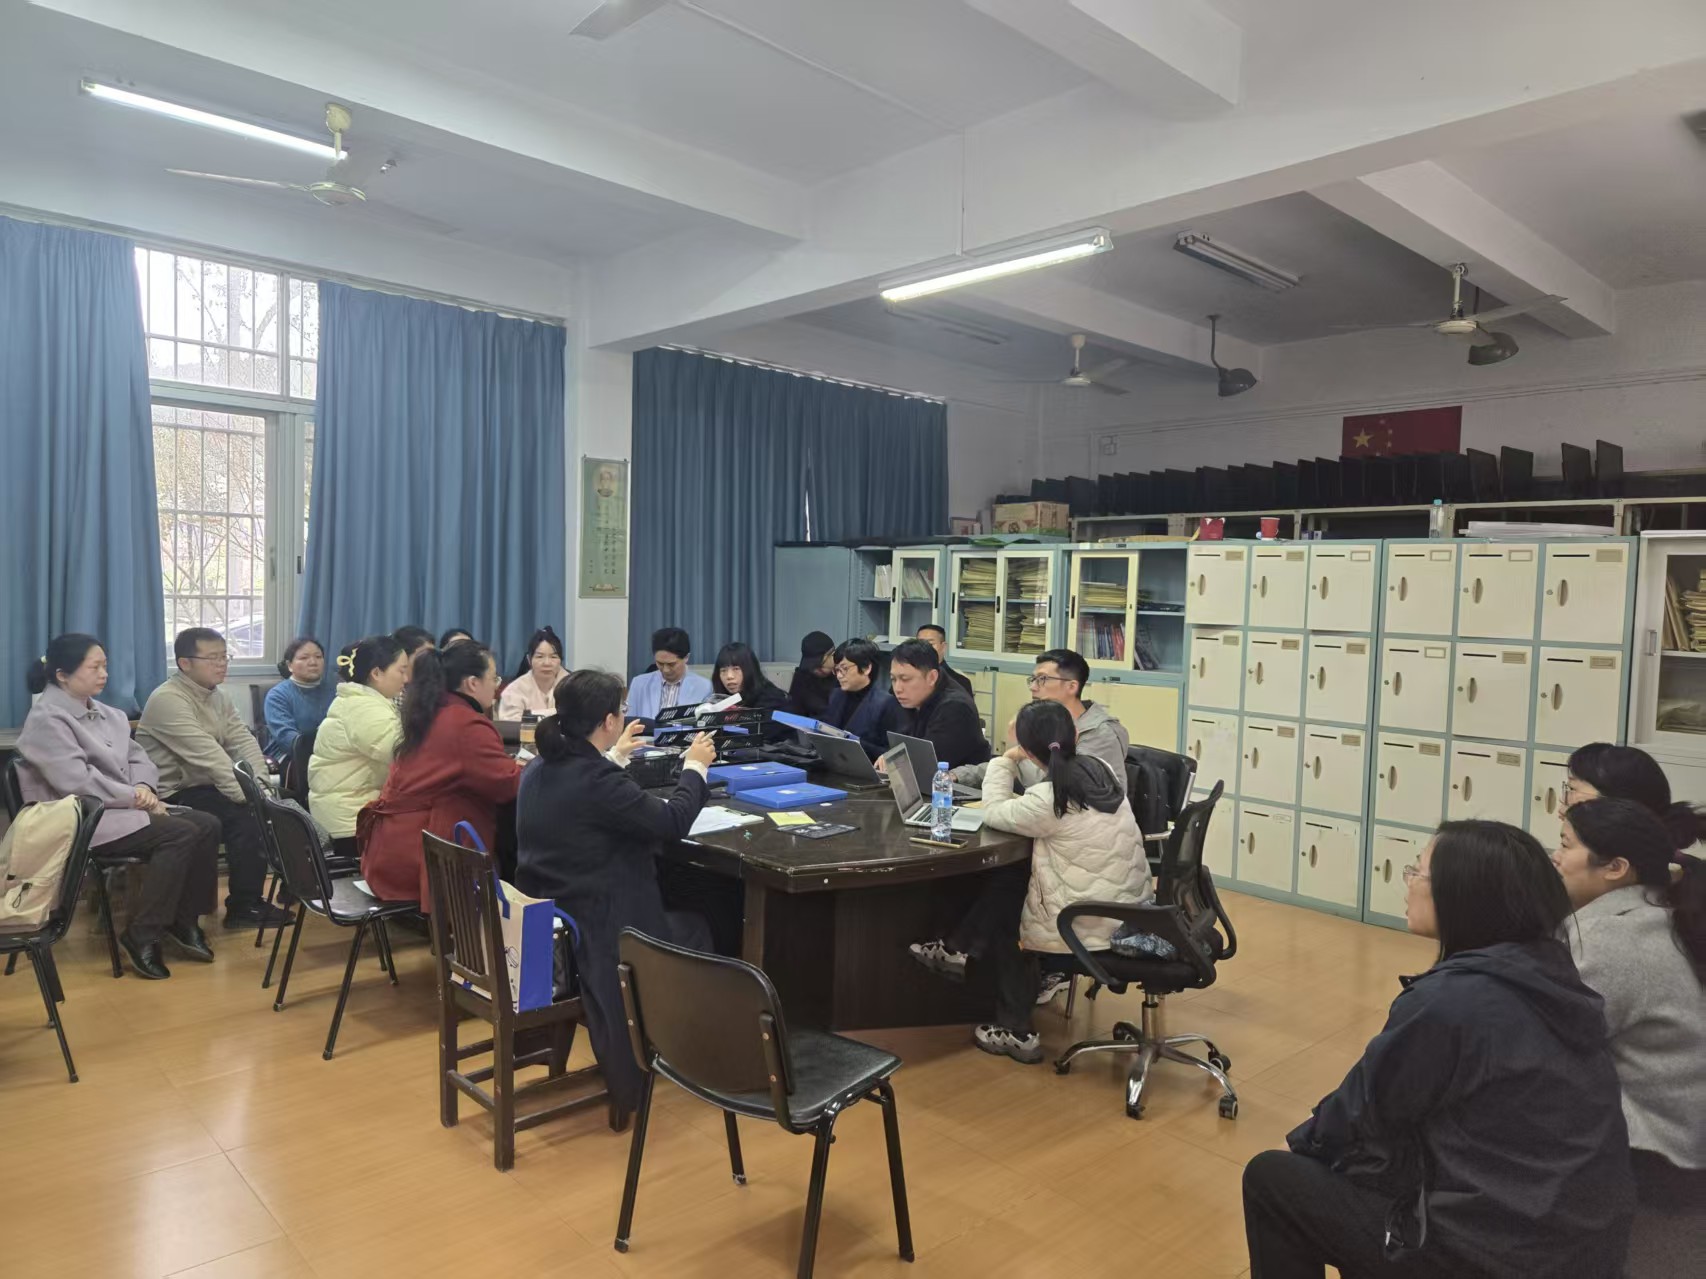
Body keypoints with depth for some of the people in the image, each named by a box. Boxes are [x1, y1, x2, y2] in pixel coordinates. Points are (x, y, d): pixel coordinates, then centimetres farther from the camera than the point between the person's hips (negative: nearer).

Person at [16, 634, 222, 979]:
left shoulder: (106, 714, 16)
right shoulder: (46, 719, -10)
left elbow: (138, 757, 14)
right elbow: (76, 781, -21)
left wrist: (144, 787, -9)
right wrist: (133, 796, -16)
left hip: (124, 807, 8)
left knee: (207, 825, -12)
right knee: (179, 833, -27)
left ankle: (184, 919, -2)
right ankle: (141, 935, -18)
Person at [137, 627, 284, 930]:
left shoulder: (217, 697, 10)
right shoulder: (167, 700, -18)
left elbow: (244, 742, 0)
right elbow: (208, 756, -27)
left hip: (203, 787, 8)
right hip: (173, 796, -8)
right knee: (247, 815, -25)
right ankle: (244, 907, -11)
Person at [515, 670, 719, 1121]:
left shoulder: (539, 770, 1)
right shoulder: (597, 779, -26)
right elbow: (673, 822, -16)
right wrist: (695, 767, -1)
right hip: (588, 932, -9)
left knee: (674, 915, 27)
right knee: (695, 930, 17)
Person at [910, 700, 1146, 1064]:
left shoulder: (1048, 800, -24)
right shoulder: (1097, 768, -2)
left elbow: (995, 812, -7)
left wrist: (1007, 759, -1)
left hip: (1093, 928, -7)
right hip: (1130, 908, 7)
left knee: (1004, 920, 19)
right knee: (1009, 878, 14)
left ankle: (1015, 1031, 27)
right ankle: (964, 952, 28)